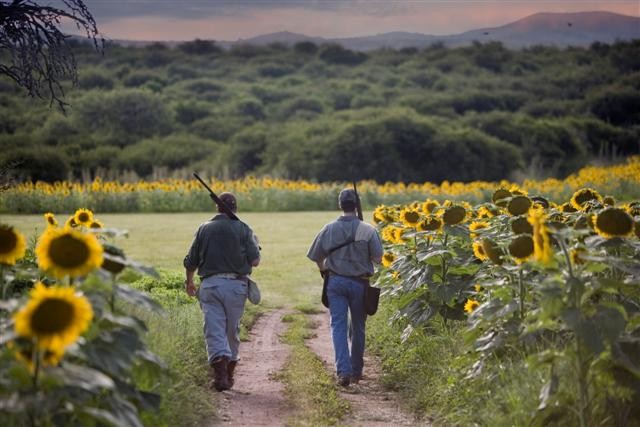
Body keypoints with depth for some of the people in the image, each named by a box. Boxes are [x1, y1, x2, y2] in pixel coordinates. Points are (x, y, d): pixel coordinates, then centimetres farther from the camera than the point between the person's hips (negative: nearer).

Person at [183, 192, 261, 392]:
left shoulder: (204, 229, 7)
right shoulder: (243, 229, 1)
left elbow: (190, 263, 10)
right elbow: (255, 261, -4)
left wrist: (189, 283, 29)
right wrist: (254, 245, 17)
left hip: (209, 284, 0)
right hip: (235, 284, 0)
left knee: (214, 330, -5)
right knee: (232, 331, 14)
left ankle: (219, 368, -25)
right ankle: (229, 373, 23)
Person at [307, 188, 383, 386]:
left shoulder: (329, 229, -6)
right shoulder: (368, 230, -10)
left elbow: (316, 256, 1)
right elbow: (378, 259, -8)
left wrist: (324, 270, 21)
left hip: (336, 281, 0)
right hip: (359, 283, 0)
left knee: (338, 325, 0)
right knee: (358, 327, 14)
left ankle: (343, 371, -15)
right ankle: (356, 371, 25)